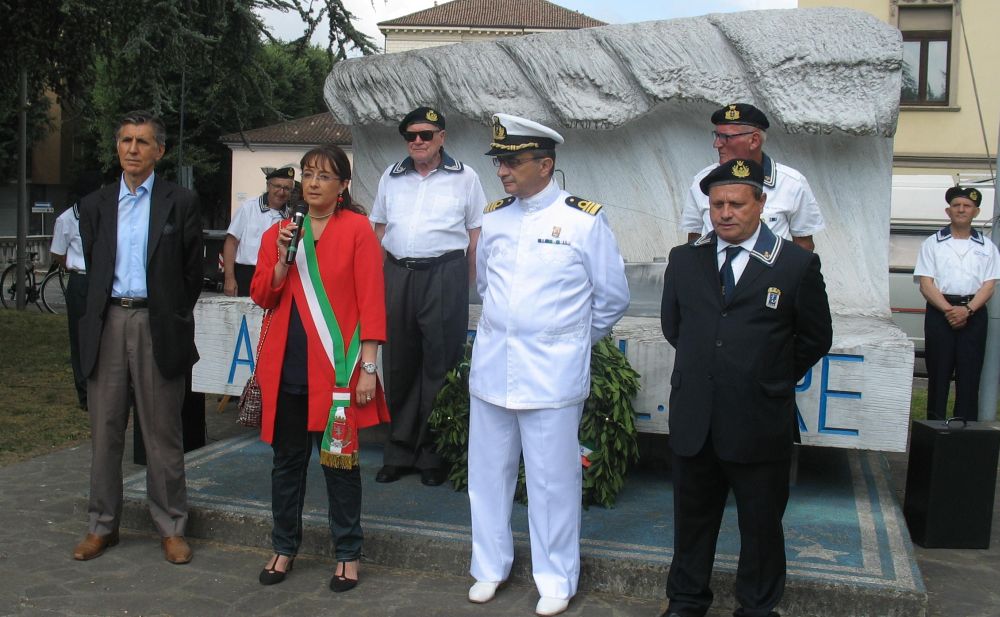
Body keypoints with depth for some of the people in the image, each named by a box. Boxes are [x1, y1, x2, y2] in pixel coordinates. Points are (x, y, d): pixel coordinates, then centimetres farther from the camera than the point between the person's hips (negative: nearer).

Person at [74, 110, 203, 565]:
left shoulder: (180, 202, 2)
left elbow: (192, 270, 3)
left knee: (162, 433, 3)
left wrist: (174, 319, 3)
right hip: (108, 323, 3)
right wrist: (97, 314, 9)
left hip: (157, 324, -3)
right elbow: (91, 267, 16)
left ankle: (171, 528, 13)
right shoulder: (95, 205, 12)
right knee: (104, 430, 9)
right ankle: (102, 525, 21)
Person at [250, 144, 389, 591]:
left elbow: (371, 301, -7)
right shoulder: (279, 232, 10)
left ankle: (348, 554, 18)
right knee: (287, 458, 13)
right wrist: (282, 257, -10)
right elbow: (262, 297, 7)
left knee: (340, 459, 4)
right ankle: (284, 547, 28)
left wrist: (368, 367, -11)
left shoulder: (357, 229, -3)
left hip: (335, 365, -4)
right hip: (287, 365, 4)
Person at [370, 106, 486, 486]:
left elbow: (476, 235, 4)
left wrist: (468, 286, -2)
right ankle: (398, 452, 17)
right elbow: (379, 230, 17)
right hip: (398, 275, 3)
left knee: (439, 367, 0)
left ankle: (434, 455, 10)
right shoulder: (391, 178, 15)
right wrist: (378, 281, 8)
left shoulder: (464, 178, 5)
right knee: (398, 365, 7)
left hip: (444, 276, -3)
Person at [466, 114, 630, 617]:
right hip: (491, 367, 5)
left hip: (552, 373, -4)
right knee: (488, 472, 12)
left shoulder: (584, 220, -7)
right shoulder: (493, 218, 5)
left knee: (553, 479, 4)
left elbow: (612, 296, 2)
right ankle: (490, 566, 30)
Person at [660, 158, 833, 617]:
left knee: (761, 527, 12)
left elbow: (816, 338, 4)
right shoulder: (684, 259, 4)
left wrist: (773, 380, 6)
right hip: (693, 420, 3)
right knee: (692, 519, 17)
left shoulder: (797, 265, -5)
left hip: (760, 423, -3)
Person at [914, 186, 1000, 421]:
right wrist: (948, 309, -14)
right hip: (939, 312, -1)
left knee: (970, 377, -1)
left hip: (974, 314, 1)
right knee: (938, 375, 0)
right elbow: (926, 285, 0)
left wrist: (967, 310, -13)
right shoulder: (933, 244, 9)